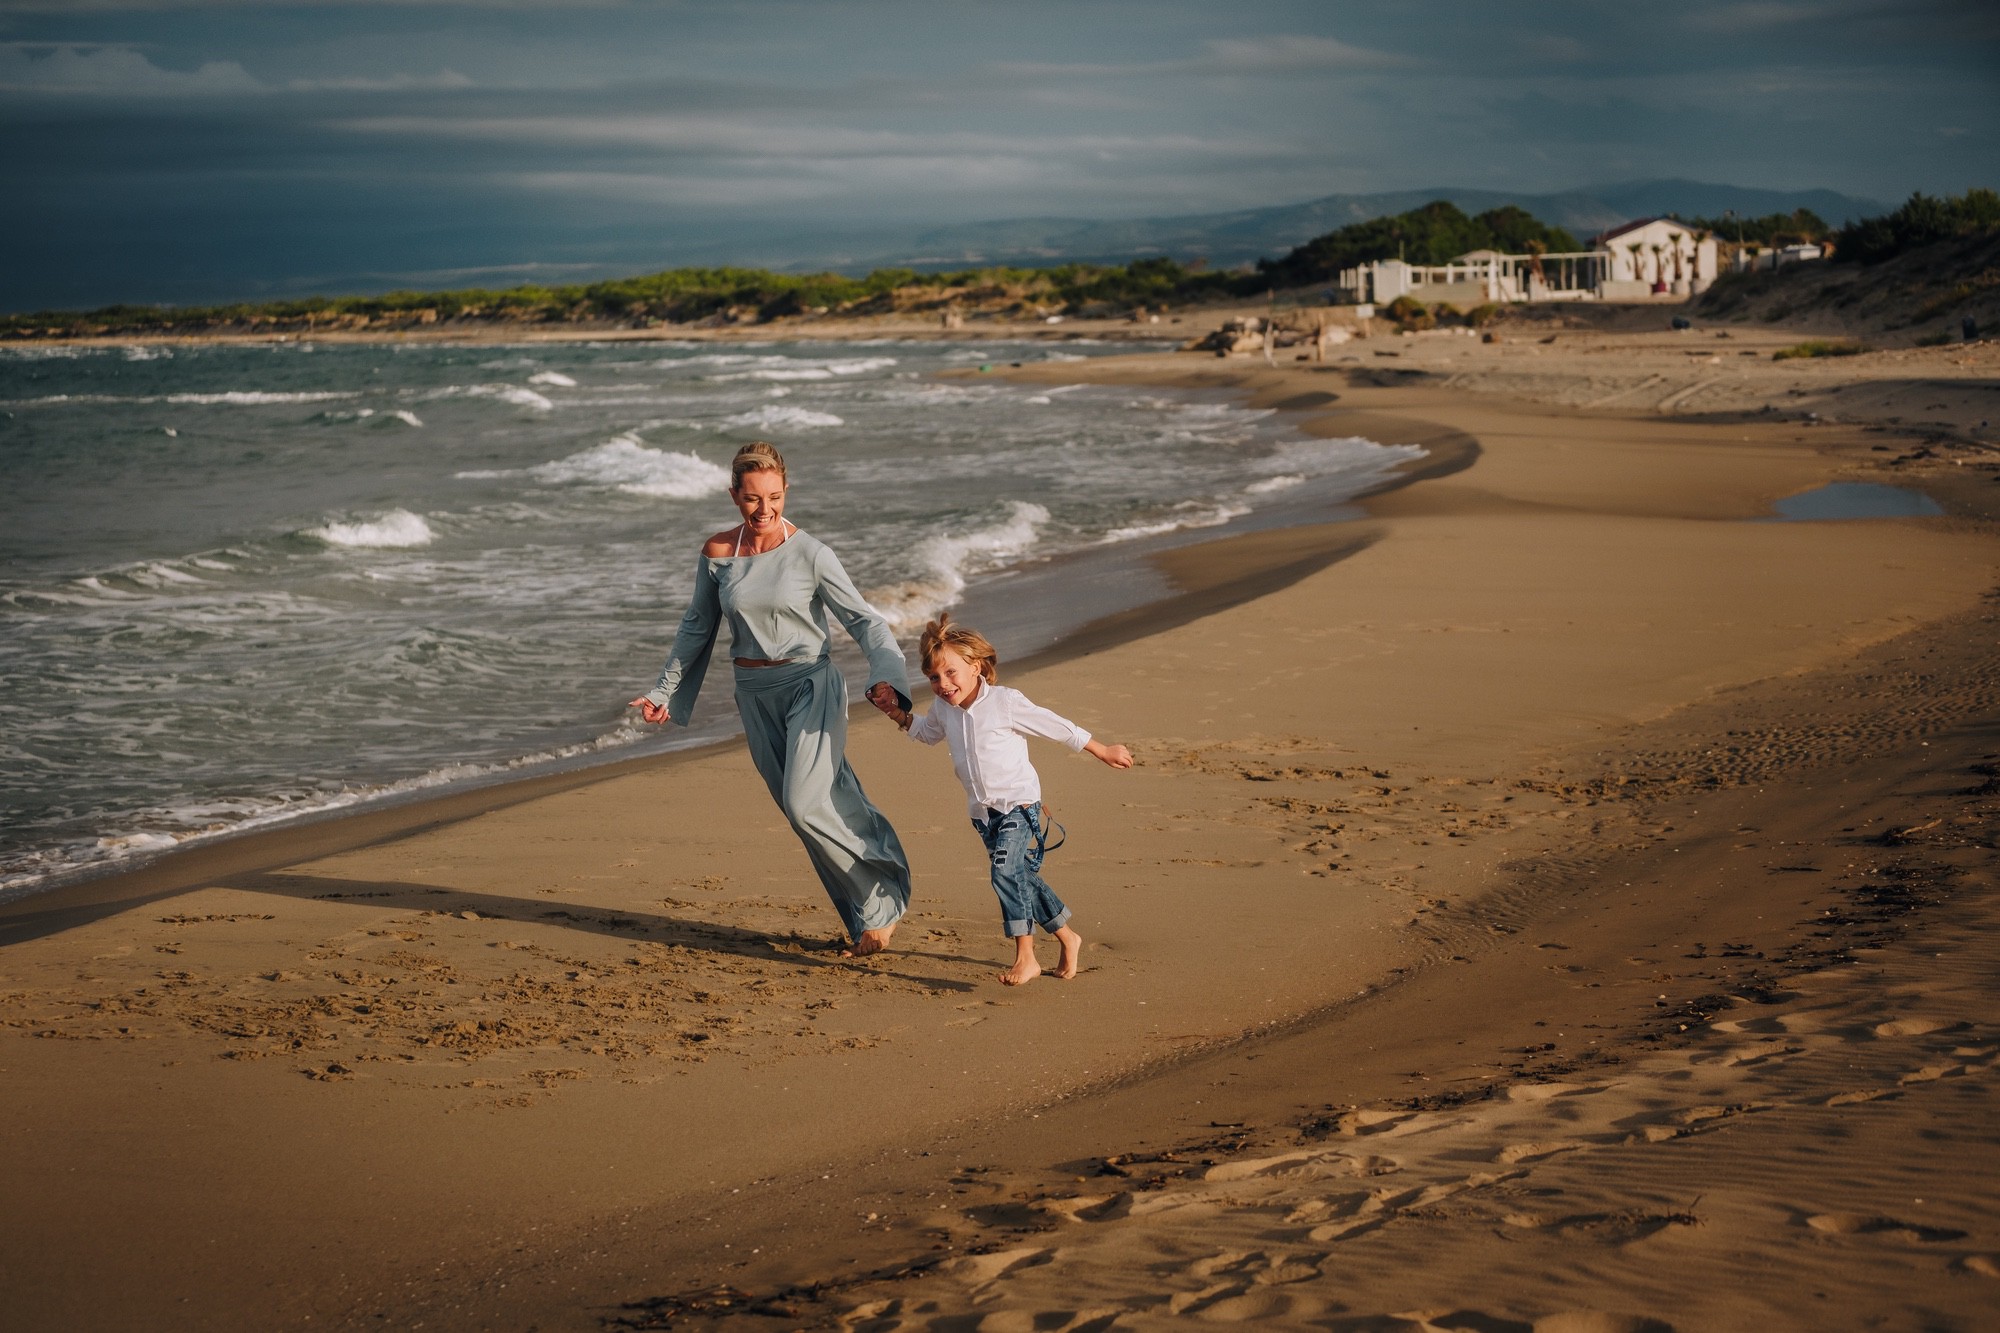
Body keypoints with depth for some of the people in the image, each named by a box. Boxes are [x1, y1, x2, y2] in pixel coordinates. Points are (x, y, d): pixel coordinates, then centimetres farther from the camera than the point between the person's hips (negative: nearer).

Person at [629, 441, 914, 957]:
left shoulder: (810, 554, -11)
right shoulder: (717, 554, 0)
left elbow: (864, 619, -11)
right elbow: (697, 628, 13)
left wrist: (886, 677, -27)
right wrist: (663, 693, 13)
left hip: (811, 687, -4)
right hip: (755, 696, 4)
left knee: (806, 803, -17)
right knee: (829, 808, 7)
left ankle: (882, 901, -2)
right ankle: (866, 916, 15)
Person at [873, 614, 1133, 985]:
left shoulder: (1005, 703, -15)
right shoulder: (943, 710, 3)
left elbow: (1059, 728, -7)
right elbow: (926, 732, 28)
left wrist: (1103, 751, 0)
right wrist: (897, 712, 13)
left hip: (1019, 804, -7)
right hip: (983, 812, 7)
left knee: (1006, 871, -24)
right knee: (1024, 877, 13)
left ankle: (1025, 957, -23)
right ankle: (1067, 938, 32)